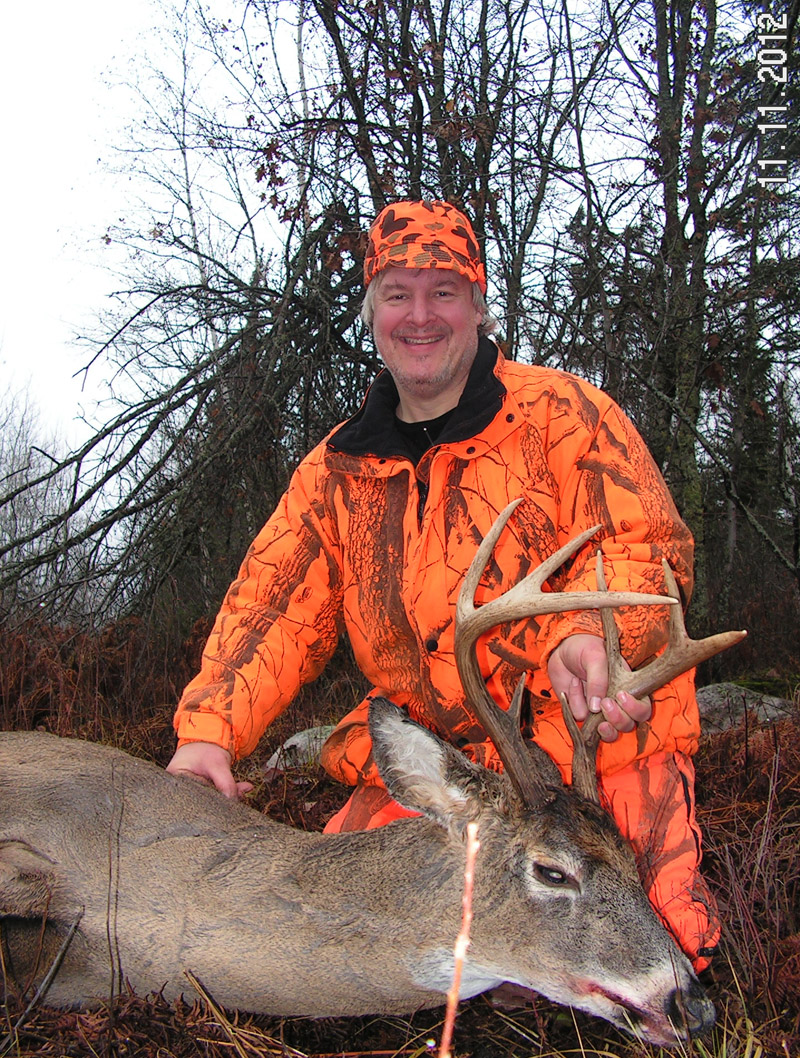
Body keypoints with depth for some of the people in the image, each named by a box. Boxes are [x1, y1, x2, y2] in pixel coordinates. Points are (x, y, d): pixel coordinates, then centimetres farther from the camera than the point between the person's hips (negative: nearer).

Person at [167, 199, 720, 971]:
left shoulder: (558, 409, -2)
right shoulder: (337, 468, 10)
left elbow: (649, 544, -8)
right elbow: (275, 604, 6)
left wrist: (588, 630, -30)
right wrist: (209, 728, -9)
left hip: (593, 733, -3)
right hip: (427, 756, 4)